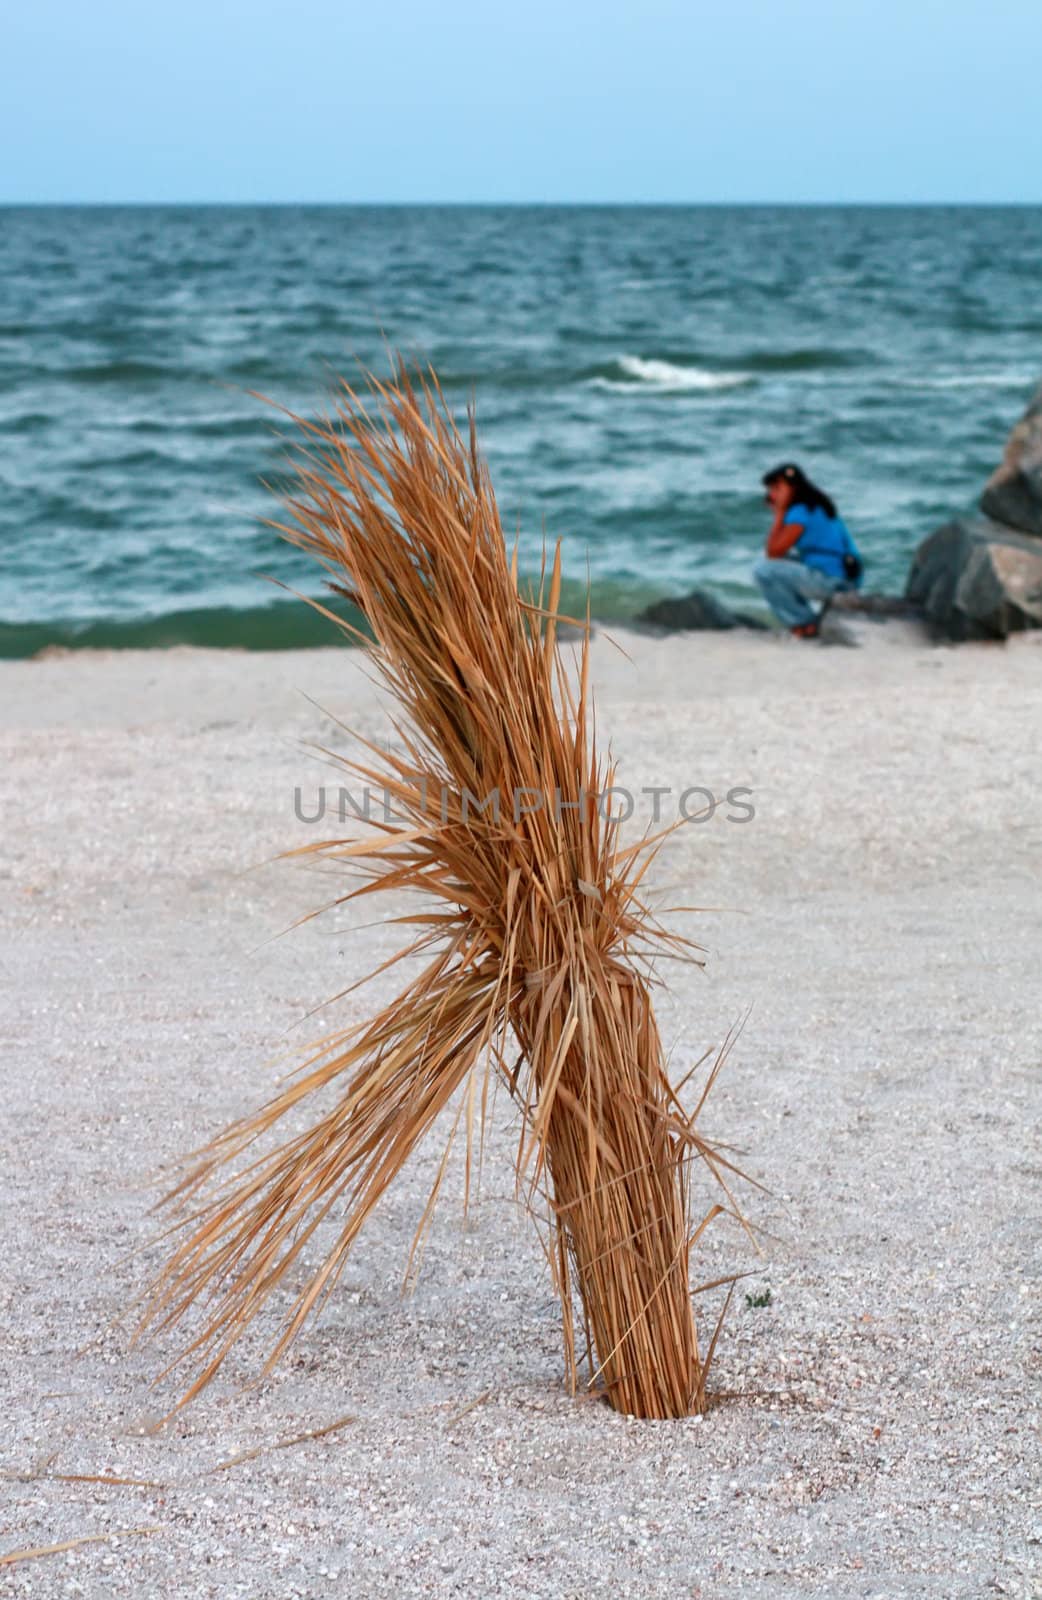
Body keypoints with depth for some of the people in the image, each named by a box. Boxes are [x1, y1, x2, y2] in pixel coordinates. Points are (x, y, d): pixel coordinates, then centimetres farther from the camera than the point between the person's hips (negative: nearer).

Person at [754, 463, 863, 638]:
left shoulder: (800, 512, -14)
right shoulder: (816, 506, 16)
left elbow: (773, 552, -15)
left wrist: (780, 512, -9)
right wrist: (781, 511, 10)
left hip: (830, 580, -10)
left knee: (764, 569, -14)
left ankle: (804, 624, -4)